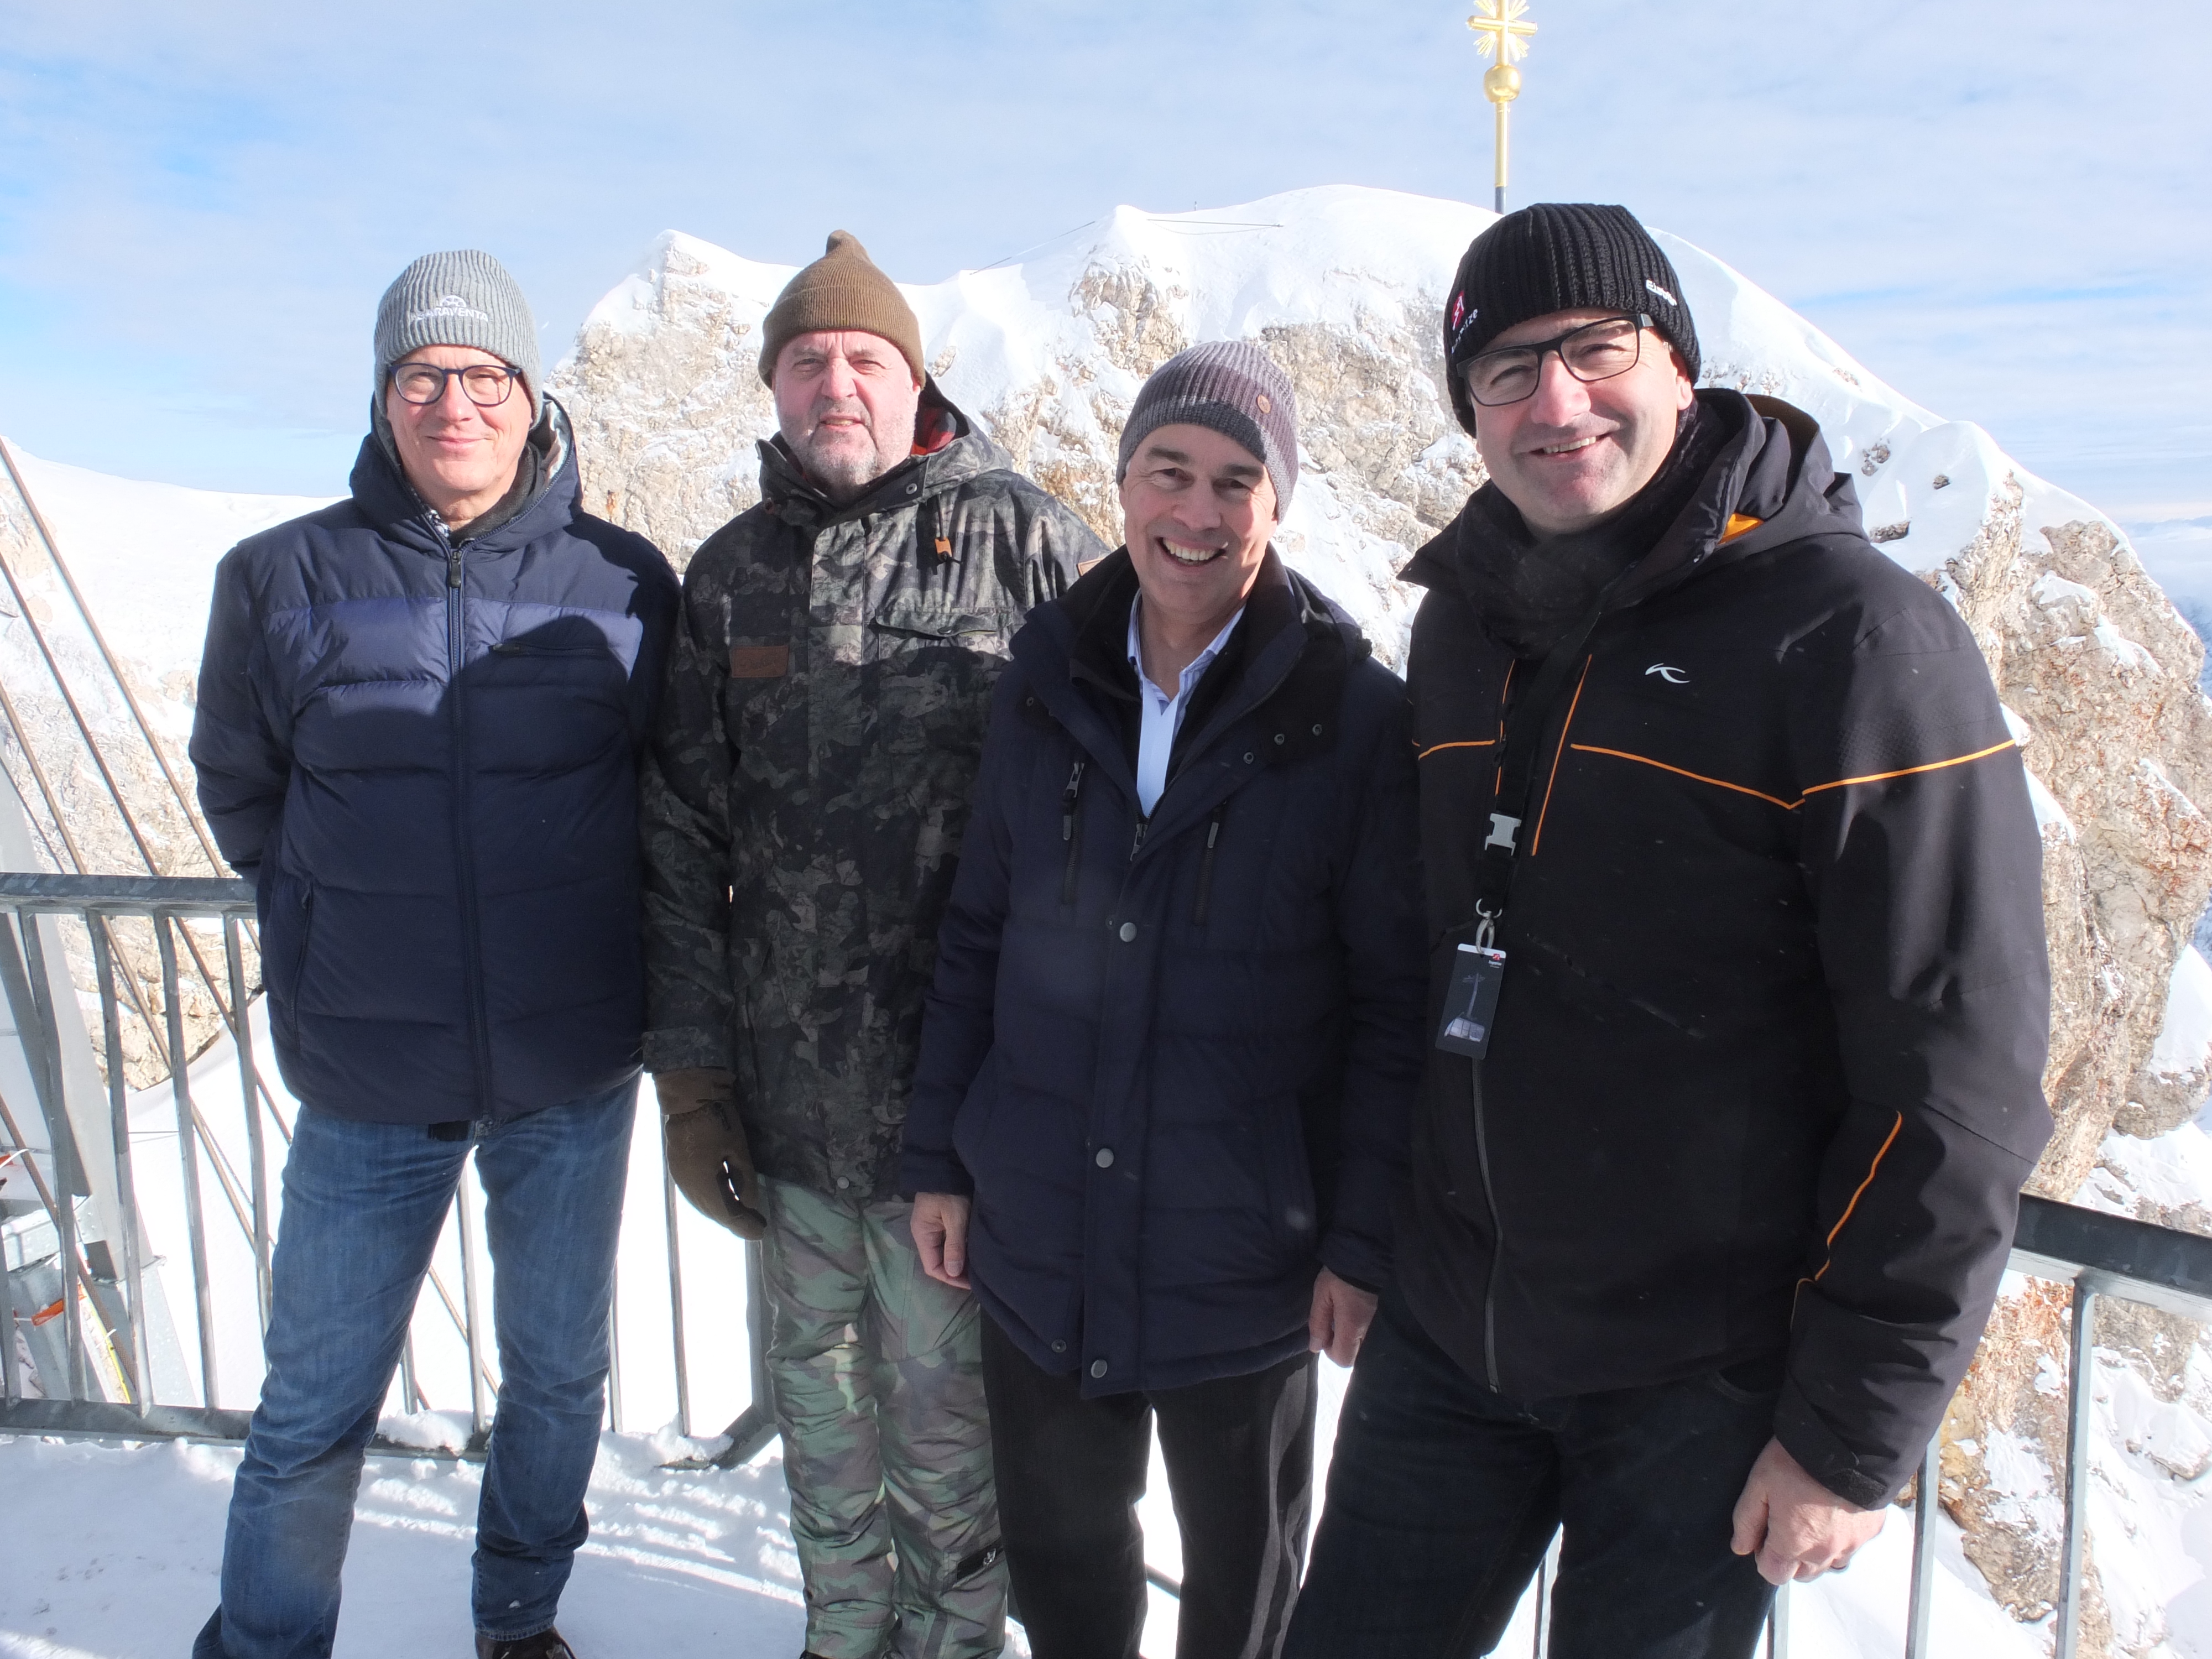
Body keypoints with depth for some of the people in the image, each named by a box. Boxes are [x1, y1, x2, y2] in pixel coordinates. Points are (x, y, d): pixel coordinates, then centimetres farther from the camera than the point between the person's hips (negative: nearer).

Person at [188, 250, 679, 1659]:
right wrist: (358, 918, 7)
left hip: (575, 1076, 1)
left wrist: (576, 912, 4)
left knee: (562, 1374, 18)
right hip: (367, 1079, 0)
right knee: (316, 1408, 10)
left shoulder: (623, 582, -5)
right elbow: (239, 786, 10)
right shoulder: (285, 578, -4)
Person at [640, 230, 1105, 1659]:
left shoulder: (1018, 537, -5)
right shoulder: (732, 575, 8)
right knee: (819, 1382, 21)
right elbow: (684, 834, 9)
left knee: (945, 1406, 9)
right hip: (784, 1086, 5)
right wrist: (691, 1071, 5)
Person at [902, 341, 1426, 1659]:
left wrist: (1366, 1238, -10)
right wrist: (939, 1156, 5)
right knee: (1059, 1543, 24)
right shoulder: (1046, 687, 0)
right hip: (1037, 1240, 4)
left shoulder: (1358, 717, -12)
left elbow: (1396, 999, -10)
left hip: (1244, 1253, -3)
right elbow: (977, 936, 6)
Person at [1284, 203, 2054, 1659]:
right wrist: (1385, 1236, 14)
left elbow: (1960, 1077, -15)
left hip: (1707, 1385, -5)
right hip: (1445, 1338, 6)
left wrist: (1855, 1432, -13)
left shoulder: (1855, 639, -16)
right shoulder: (1460, 625, 4)